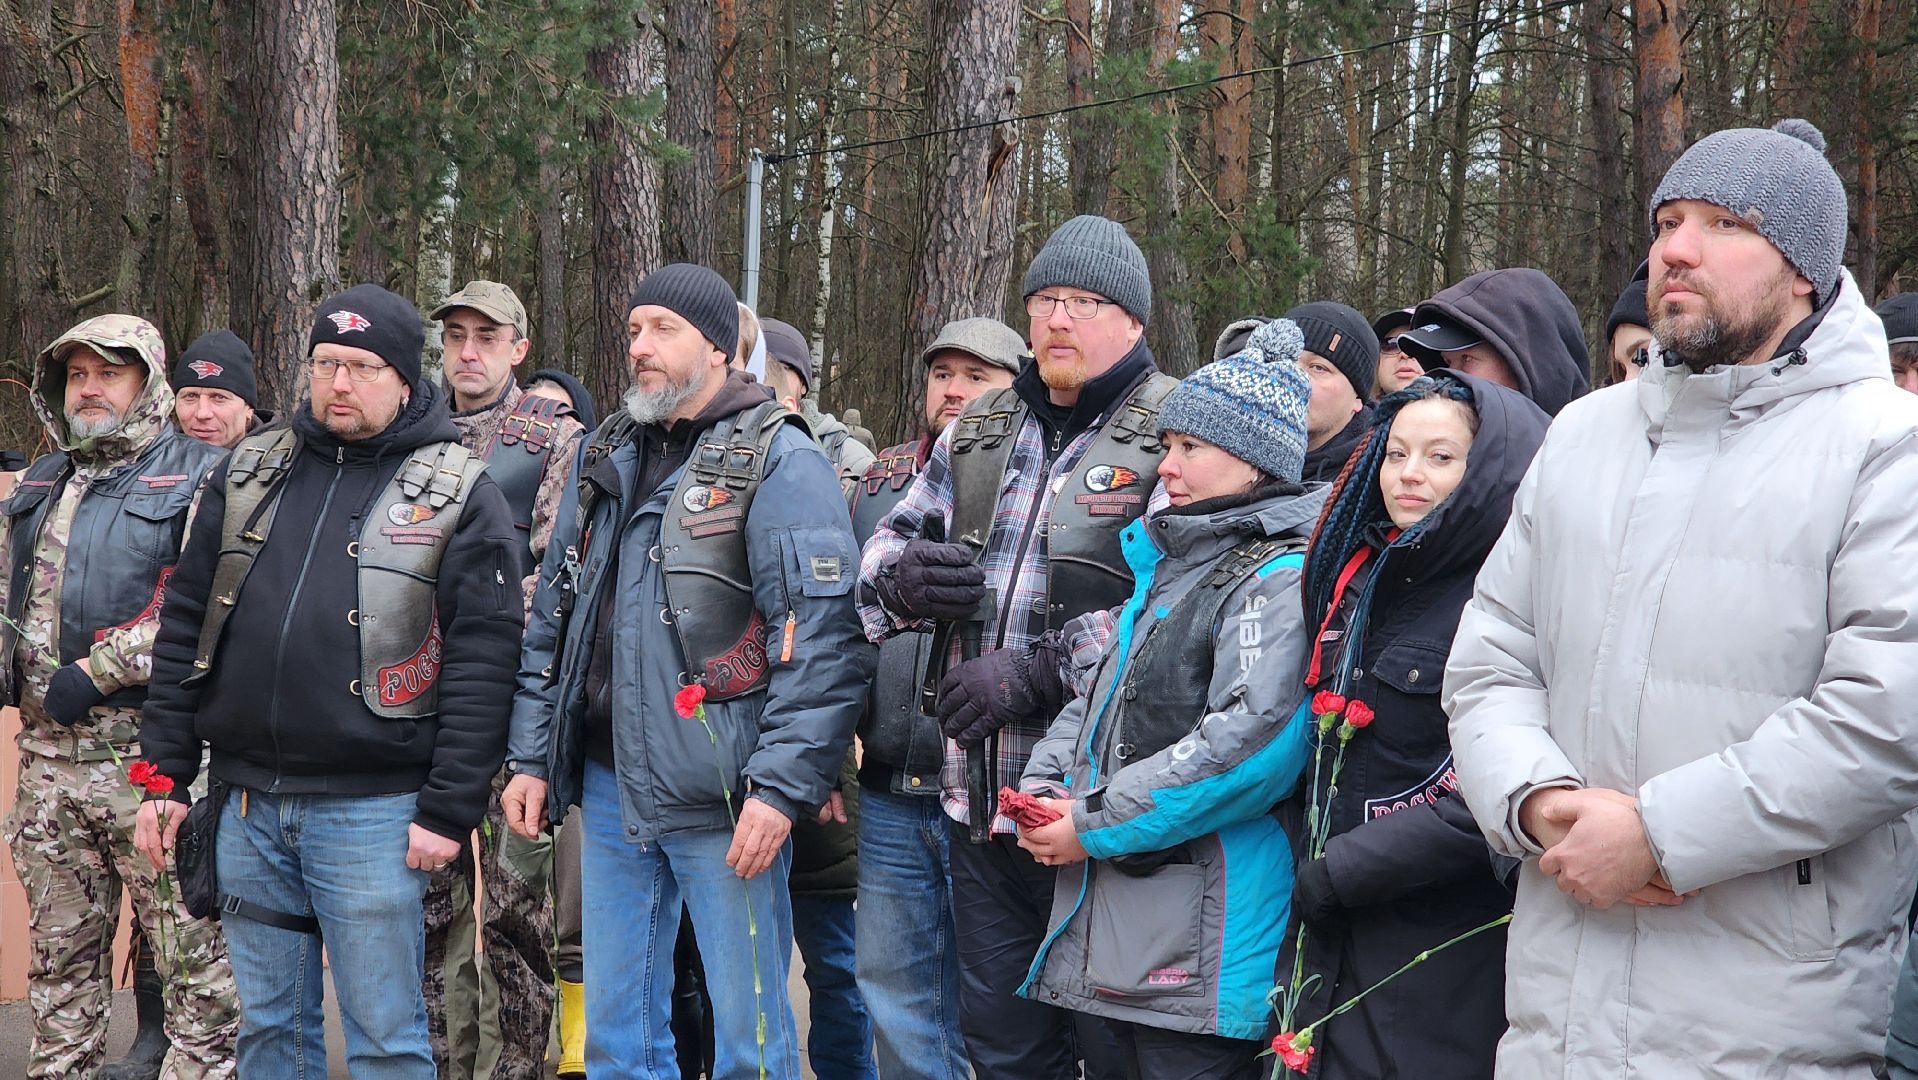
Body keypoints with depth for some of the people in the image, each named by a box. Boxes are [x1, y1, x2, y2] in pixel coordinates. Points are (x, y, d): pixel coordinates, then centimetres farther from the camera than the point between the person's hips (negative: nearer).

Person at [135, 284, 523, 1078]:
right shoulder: (248, 473, 11)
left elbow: (481, 662, -8)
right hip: (248, 804, 5)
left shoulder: (458, 495, -3)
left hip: (373, 810, -4)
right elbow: (184, 626, 13)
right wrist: (167, 773, 8)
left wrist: (448, 809, -13)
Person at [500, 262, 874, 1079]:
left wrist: (783, 788, -20)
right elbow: (553, 617, 19)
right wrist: (531, 757, 12)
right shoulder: (606, 459, 15)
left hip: (721, 797, -7)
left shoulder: (776, 460, -8)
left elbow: (820, 639, -15)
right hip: (607, 785, 7)